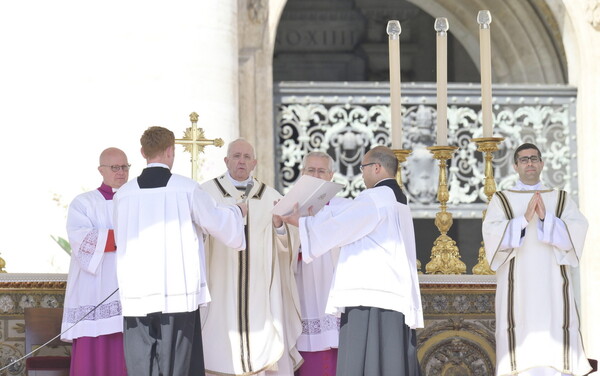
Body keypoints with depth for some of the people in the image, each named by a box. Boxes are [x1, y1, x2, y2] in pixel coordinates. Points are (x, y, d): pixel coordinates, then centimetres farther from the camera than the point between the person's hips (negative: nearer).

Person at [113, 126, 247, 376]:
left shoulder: (124, 193, 3)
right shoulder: (187, 189, -4)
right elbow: (217, 222, 9)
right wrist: (237, 212, 31)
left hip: (136, 296, 2)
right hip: (179, 293, -2)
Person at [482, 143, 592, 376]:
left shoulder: (561, 199, 15)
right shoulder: (501, 200, 11)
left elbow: (577, 232, -1)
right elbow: (492, 235, -4)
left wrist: (546, 217, -14)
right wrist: (524, 219, -15)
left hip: (552, 288, 1)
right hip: (518, 289, -1)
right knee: (521, 350, -8)